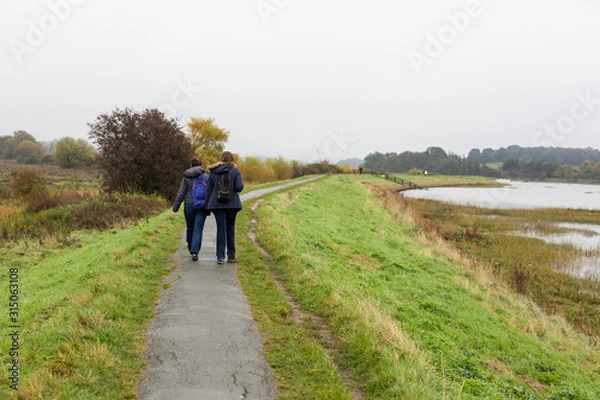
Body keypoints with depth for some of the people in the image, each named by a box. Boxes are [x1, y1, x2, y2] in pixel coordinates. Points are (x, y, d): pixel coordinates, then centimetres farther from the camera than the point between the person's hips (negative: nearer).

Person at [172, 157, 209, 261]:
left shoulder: (186, 177, -1)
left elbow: (180, 194, -3)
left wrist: (175, 209, 0)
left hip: (189, 206, 1)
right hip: (202, 207, -1)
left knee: (190, 227, 20)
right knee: (198, 230, 0)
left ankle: (191, 248, 38)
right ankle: (194, 252, -13)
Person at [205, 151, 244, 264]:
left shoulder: (213, 172, 5)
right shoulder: (235, 171, -2)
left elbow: (208, 189, 6)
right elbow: (239, 187, -12)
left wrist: (207, 206, 11)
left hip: (217, 204, 1)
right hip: (231, 204, -1)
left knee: (220, 229, 2)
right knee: (230, 229, 11)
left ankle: (220, 257, -3)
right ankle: (231, 256, 16)